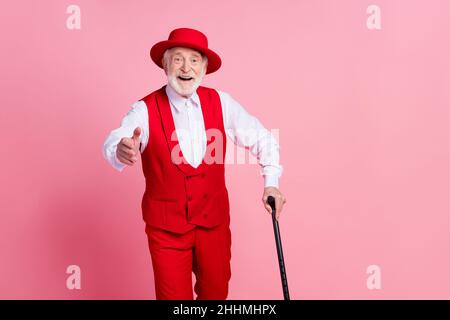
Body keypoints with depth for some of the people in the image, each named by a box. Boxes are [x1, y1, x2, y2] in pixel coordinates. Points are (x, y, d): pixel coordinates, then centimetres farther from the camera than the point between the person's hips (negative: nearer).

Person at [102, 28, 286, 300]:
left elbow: (262, 139, 4)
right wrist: (123, 151, -52)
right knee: (174, 295, 7)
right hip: (166, 225, -3)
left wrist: (271, 183, -7)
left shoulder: (221, 103, -4)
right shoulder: (145, 109, -12)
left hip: (214, 220, 3)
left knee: (216, 292, 19)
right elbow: (113, 144, -29)